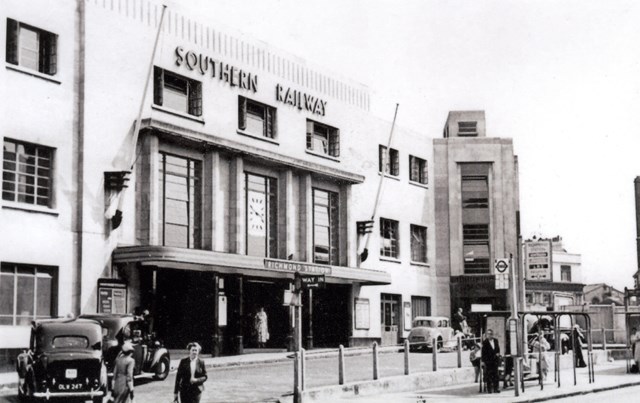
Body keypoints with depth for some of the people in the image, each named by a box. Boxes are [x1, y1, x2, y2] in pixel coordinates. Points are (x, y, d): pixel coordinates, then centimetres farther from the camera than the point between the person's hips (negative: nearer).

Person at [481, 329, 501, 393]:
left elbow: (498, 349, 20)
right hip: (488, 361, -4)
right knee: (489, 375, -1)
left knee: (495, 374, 4)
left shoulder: (496, 341, 11)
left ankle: (496, 388, 8)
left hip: (495, 360, 4)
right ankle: (489, 389, 3)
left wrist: (498, 353, -2)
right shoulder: (485, 342, -4)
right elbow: (483, 352, -4)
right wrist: (483, 361, -7)